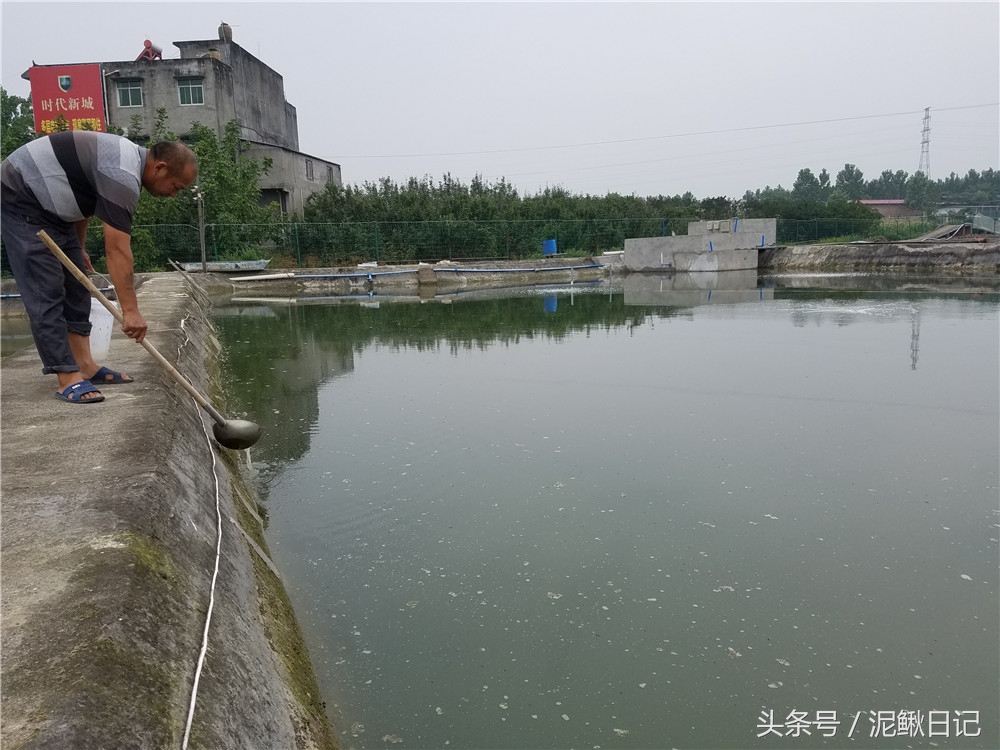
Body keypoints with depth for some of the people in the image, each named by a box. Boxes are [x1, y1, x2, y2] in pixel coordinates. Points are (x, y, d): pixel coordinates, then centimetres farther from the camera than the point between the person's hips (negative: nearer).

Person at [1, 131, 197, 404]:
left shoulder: (130, 157, 4)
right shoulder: (123, 177, -27)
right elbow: (117, 250, -29)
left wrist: (77, 247, 22)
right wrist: (130, 310, -28)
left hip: (49, 205, 11)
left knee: (76, 284, 8)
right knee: (46, 292, -13)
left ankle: (85, 366, 11)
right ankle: (68, 379, -13)